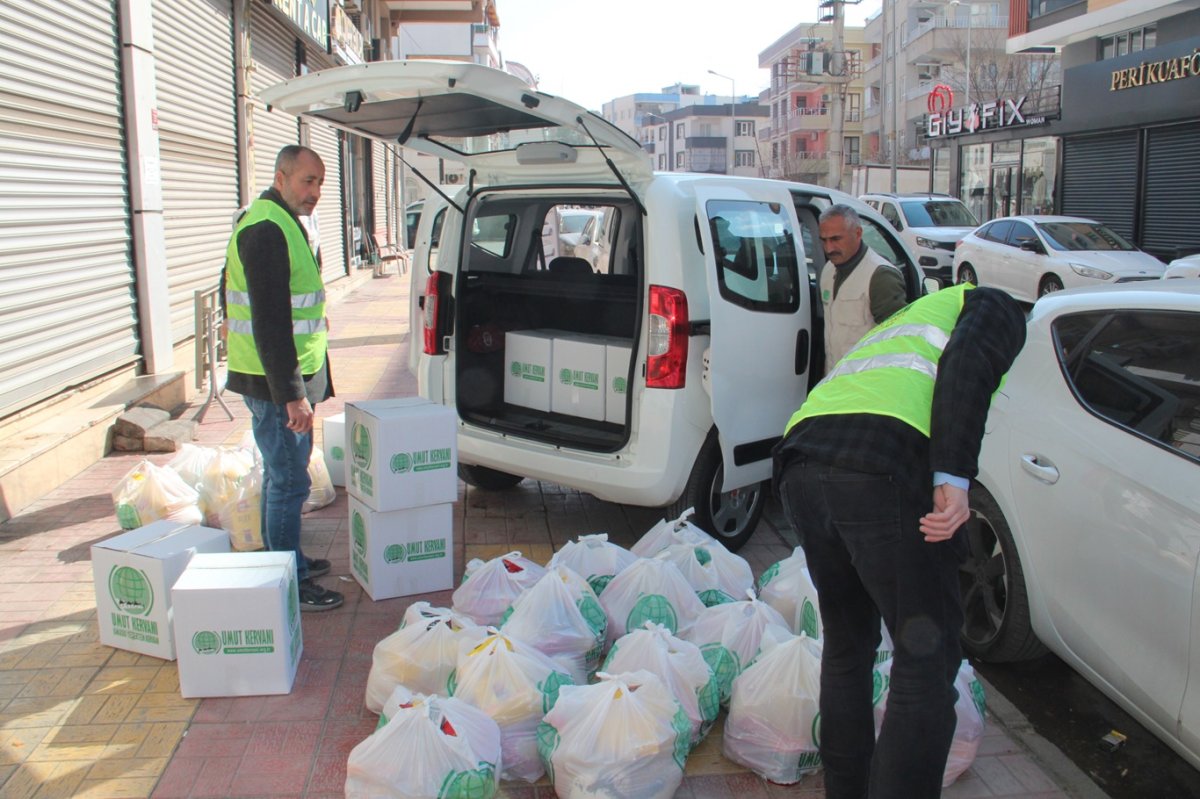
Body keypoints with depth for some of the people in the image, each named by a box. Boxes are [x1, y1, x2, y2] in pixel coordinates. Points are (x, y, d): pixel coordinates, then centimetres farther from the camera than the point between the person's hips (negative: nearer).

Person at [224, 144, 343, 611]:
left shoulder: (280, 223, 15)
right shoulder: (267, 230, -19)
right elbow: (270, 321, -25)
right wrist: (292, 393, -26)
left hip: (292, 375, 11)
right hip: (276, 381, -11)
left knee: (282, 475, 19)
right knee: (289, 482, -4)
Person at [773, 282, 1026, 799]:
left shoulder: (894, 326, 43)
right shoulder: (996, 309, 22)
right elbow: (966, 364, -3)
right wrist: (954, 479, -13)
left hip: (798, 462, 8)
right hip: (887, 469, -7)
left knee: (847, 645, 23)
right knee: (927, 661, 4)